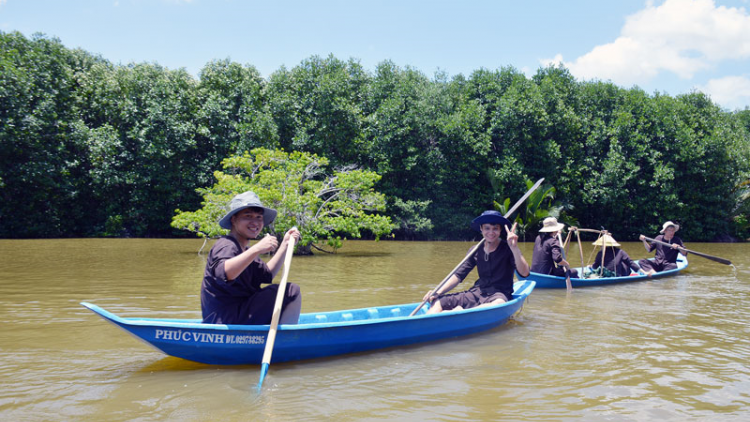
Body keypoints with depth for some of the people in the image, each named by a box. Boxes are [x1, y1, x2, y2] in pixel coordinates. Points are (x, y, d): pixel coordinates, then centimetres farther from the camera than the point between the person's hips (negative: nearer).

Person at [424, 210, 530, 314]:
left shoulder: (507, 249, -5)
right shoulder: (476, 251, 7)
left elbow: (524, 273, -20)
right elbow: (459, 275, 5)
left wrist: (514, 248, -33)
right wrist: (439, 292, -9)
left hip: (499, 295, -5)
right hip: (478, 292, 5)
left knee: (499, 304, -42)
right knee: (438, 302, -14)